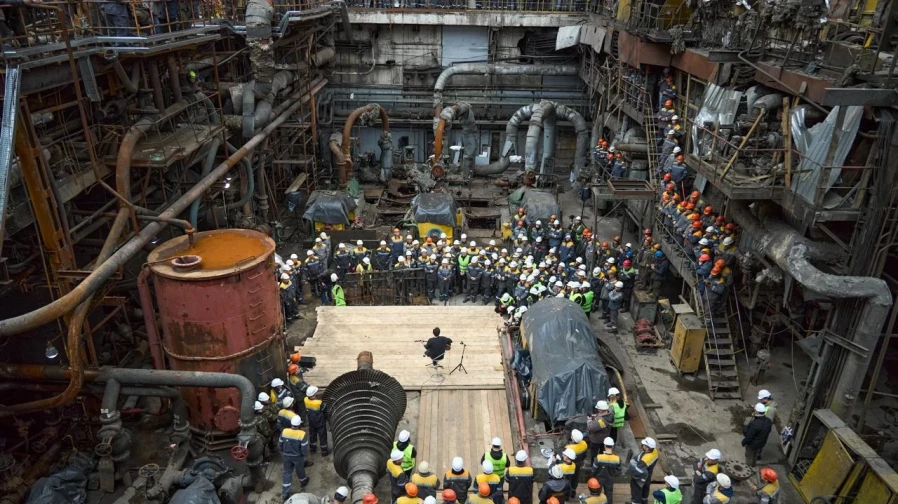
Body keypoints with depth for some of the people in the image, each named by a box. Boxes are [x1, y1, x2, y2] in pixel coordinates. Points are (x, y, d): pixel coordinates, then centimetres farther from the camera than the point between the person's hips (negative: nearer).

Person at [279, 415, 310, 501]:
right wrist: (305, 455, 1)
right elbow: (304, 449, -21)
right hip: (298, 457, -2)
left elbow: (279, 445, -4)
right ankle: (303, 482, 51)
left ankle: (285, 493, 22)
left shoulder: (284, 431, -18)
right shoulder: (302, 434, -29)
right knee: (300, 470, 24)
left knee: (287, 472, 17)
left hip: (287, 456, 2)